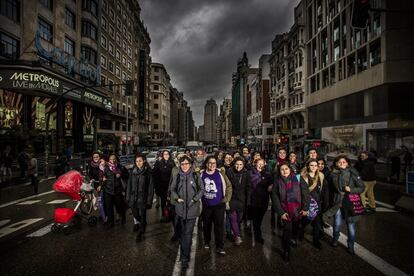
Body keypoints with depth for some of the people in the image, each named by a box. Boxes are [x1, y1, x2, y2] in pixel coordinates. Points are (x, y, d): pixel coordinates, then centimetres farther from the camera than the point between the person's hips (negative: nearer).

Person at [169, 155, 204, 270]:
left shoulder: (195, 176, -2)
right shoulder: (176, 176, 2)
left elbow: (201, 190, 4)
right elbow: (172, 189, 10)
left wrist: (194, 199, -9)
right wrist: (177, 198, -7)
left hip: (192, 208, -1)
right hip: (180, 208, 2)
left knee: (187, 233, -2)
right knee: (183, 232, 11)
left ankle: (184, 258, 7)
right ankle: (185, 255, 28)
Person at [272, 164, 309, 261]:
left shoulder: (297, 179, -7)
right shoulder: (277, 182, -5)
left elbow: (305, 193, -5)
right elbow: (275, 198, -4)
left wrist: (305, 208, -7)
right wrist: (281, 212, -8)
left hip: (297, 210, 1)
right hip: (285, 211, -1)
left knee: (295, 227, 18)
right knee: (287, 230, -6)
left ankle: (293, 238, 50)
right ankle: (286, 251, 15)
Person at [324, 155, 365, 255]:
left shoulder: (353, 173, -5)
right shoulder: (333, 174, -2)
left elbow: (361, 187, -5)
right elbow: (338, 188, -8)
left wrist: (351, 189, -17)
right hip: (337, 202, 1)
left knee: (351, 225, 6)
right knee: (337, 225, 11)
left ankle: (350, 246, 29)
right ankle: (335, 239, 40)